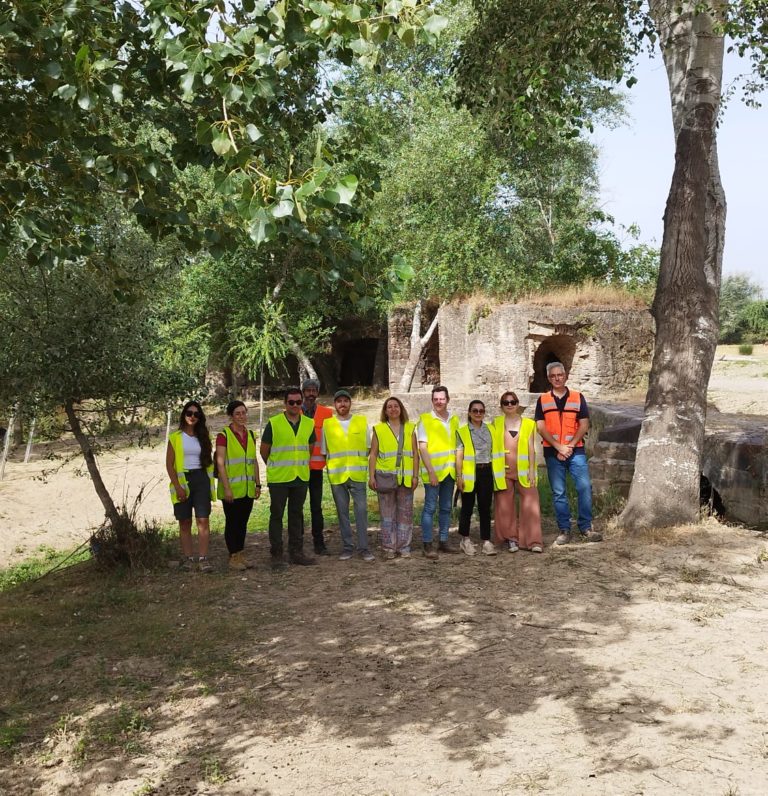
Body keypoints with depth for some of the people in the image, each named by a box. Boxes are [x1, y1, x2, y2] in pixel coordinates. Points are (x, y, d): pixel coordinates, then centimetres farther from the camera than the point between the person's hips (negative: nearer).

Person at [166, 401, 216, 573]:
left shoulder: (204, 437, 11)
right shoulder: (175, 438, 1)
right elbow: (169, 464, -2)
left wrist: (210, 482, 4)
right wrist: (177, 486, -11)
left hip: (201, 480, 2)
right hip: (182, 481, -2)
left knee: (203, 520, -7)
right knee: (185, 522, 5)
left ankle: (203, 559, -9)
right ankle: (188, 558, 12)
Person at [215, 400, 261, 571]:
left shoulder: (250, 435, 10)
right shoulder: (223, 435, -9)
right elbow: (220, 464, -12)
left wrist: (258, 484, 12)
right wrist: (226, 488, -17)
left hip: (248, 489, 6)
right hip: (231, 489, -6)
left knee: (243, 522, 12)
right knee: (232, 523, 2)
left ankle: (241, 555, 20)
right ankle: (233, 557, 10)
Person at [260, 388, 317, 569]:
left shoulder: (309, 424, 5)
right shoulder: (274, 423, -8)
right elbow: (264, 450, 2)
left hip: (301, 477, 4)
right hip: (279, 478, -4)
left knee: (297, 514, 12)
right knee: (276, 515, 1)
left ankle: (296, 553, 21)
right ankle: (276, 555, 8)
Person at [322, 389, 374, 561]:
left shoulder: (362, 422, 7)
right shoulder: (327, 424, 5)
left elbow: (369, 447, 11)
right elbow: (323, 452, 9)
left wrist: (369, 469, 6)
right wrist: (329, 469, 2)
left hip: (357, 474, 0)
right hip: (336, 476, 0)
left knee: (361, 510, -4)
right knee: (342, 512, 5)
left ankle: (363, 547, 2)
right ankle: (347, 547, 13)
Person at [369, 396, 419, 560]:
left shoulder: (410, 428, 10)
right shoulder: (378, 429, 6)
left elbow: (415, 454, 8)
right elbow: (373, 454, 4)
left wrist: (415, 475, 0)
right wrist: (371, 476, -4)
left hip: (405, 477, 1)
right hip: (385, 476, -1)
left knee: (405, 513, 3)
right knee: (387, 513, 1)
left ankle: (404, 547, 10)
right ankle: (389, 548, 6)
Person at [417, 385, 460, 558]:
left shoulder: (454, 420, 9)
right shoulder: (425, 419, -6)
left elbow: (457, 445, 15)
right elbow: (422, 447, -10)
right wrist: (431, 471, -15)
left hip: (450, 471, 5)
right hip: (433, 471, -5)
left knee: (446, 508, 11)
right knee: (430, 507, -4)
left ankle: (443, 541, 19)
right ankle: (427, 544, 0)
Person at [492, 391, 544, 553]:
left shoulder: (528, 424, 8)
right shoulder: (496, 424, 8)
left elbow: (531, 448, 4)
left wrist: (531, 470, -3)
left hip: (523, 471, 0)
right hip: (503, 470, 0)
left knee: (530, 504, -6)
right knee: (505, 505, 2)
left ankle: (532, 541, -3)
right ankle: (510, 539, 11)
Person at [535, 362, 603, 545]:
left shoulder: (578, 397, 6)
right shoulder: (542, 400, 6)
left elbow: (584, 425, 2)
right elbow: (541, 428, -1)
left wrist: (570, 446, -10)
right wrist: (559, 447, -11)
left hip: (576, 450, 0)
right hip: (552, 452, 0)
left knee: (584, 487, -9)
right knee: (558, 493, 3)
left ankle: (586, 527, 3)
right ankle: (564, 530, 10)